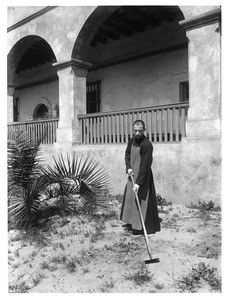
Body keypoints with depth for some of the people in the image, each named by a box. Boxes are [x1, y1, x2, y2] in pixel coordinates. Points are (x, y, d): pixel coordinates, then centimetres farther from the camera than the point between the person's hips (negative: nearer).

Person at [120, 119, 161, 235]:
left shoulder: (147, 145, -21)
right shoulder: (132, 140, 2)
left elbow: (145, 165, -24)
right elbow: (127, 154, 15)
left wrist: (138, 182, -25)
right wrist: (128, 167, -3)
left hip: (143, 176, -8)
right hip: (132, 174, 8)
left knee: (141, 200, -3)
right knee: (129, 198, 15)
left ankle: (140, 227, 9)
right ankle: (131, 223, 30)